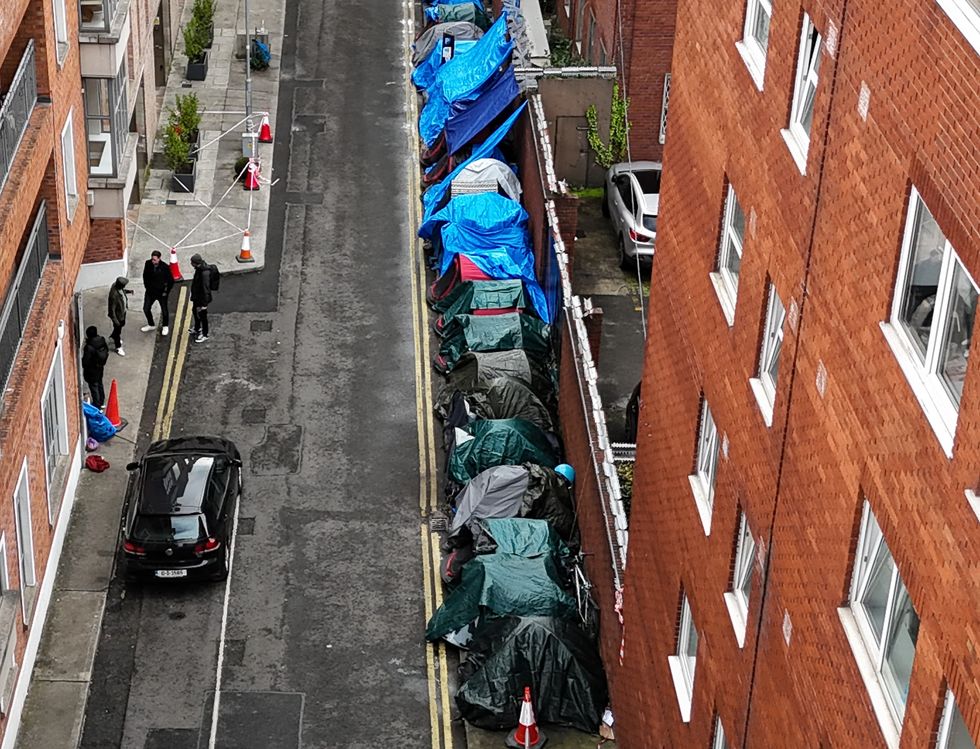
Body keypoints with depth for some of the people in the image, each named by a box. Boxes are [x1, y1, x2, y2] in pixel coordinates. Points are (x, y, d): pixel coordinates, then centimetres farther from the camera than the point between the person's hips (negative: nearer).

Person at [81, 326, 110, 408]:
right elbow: (106, 352, 3)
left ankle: (97, 405, 24)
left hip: (92, 370, -7)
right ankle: (102, 402, 43)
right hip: (100, 367, 7)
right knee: (99, 383, 26)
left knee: (94, 386, 11)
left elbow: (85, 361, -26)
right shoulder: (102, 341, -13)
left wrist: (82, 364, -5)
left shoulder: (89, 347, -34)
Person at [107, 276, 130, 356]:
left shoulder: (117, 285, -18)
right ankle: (118, 347, 37)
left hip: (123, 311, 8)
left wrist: (128, 291, -6)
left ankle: (113, 336, 59)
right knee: (118, 329, 14)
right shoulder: (114, 295, -41)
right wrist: (115, 320, -23)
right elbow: (112, 309, -30)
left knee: (122, 325, 31)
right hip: (117, 315, -8)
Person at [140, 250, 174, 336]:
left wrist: (166, 292, -10)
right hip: (150, 291, 3)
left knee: (164, 310, 10)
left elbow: (171, 281, -12)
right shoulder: (148, 264, -12)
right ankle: (151, 325, 36)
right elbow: (145, 276, 6)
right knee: (146, 309, 12)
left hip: (161, 292, -3)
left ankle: (165, 326, 35)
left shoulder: (165, 267, -22)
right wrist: (147, 286, 5)